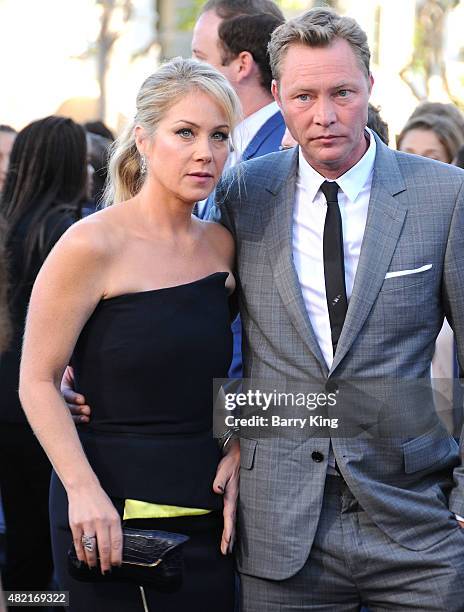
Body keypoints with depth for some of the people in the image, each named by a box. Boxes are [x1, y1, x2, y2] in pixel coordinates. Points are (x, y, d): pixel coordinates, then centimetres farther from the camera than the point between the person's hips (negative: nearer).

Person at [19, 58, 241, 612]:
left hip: (206, 514, 5)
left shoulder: (220, 244, 7)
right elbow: (38, 381, -10)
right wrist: (84, 490, -19)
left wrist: (236, 457, 4)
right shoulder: (92, 244, -10)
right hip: (110, 515, -5)